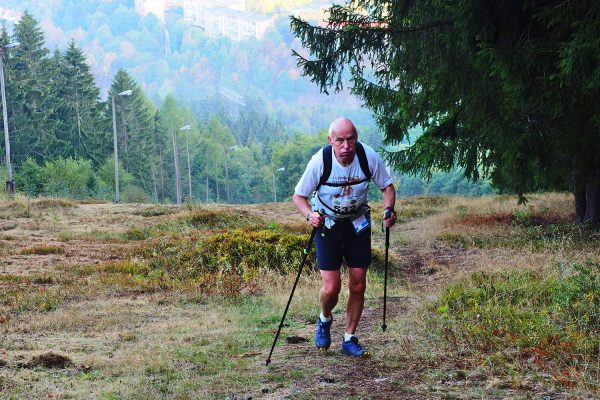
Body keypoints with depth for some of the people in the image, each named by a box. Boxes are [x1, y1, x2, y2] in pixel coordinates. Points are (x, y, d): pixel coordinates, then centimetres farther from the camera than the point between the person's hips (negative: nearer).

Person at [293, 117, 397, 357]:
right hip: (327, 224, -2)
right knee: (331, 288, -9)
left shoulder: (369, 157, -18)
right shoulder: (320, 161, -23)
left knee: (358, 286, 3)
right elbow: (299, 195, -11)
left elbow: (387, 186, -1)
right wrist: (309, 215, -30)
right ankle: (325, 320, 25)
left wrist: (389, 209, -20)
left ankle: (349, 340, 21)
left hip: (358, 224, 2)